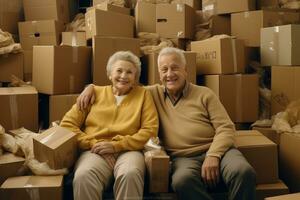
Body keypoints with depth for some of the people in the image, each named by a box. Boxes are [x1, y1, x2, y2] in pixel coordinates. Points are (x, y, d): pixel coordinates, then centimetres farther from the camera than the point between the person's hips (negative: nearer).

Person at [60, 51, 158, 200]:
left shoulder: (143, 94, 15)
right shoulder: (95, 93, 17)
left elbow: (150, 130, 3)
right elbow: (67, 124, 12)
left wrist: (116, 145, -7)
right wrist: (91, 143, -4)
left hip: (128, 151, 0)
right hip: (95, 152, 1)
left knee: (130, 175, -36)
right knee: (83, 177, -34)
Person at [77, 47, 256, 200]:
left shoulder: (204, 94, 11)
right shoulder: (154, 93, 16)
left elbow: (226, 128, 4)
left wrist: (213, 155, -13)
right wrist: (91, 87, 12)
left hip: (216, 150, 1)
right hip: (184, 157, 0)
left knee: (243, 172, -32)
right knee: (183, 180, -37)